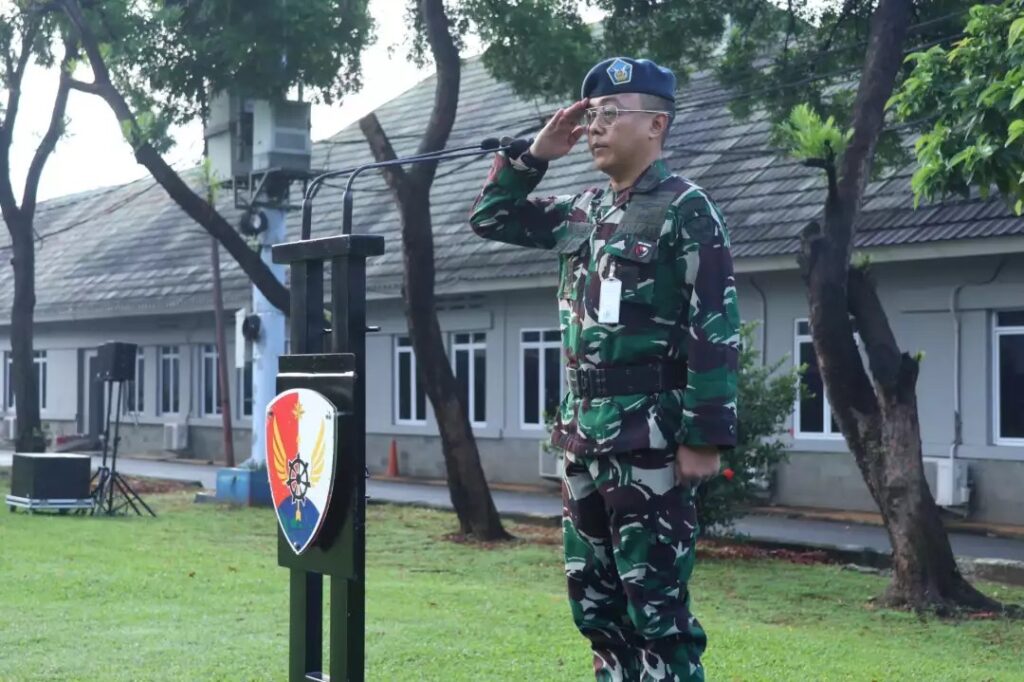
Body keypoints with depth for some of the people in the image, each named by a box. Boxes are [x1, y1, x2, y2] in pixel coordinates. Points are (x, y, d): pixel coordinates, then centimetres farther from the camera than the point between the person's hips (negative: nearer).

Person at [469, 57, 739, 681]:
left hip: (650, 441, -8)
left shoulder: (685, 209, -9)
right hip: (586, 438, 8)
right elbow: (492, 218, 25)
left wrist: (705, 437, -18)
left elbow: (715, 331, -14)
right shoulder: (584, 212, 13)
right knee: (595, 601, 13)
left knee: (656, 605, -5)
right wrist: (536, 154, 11)